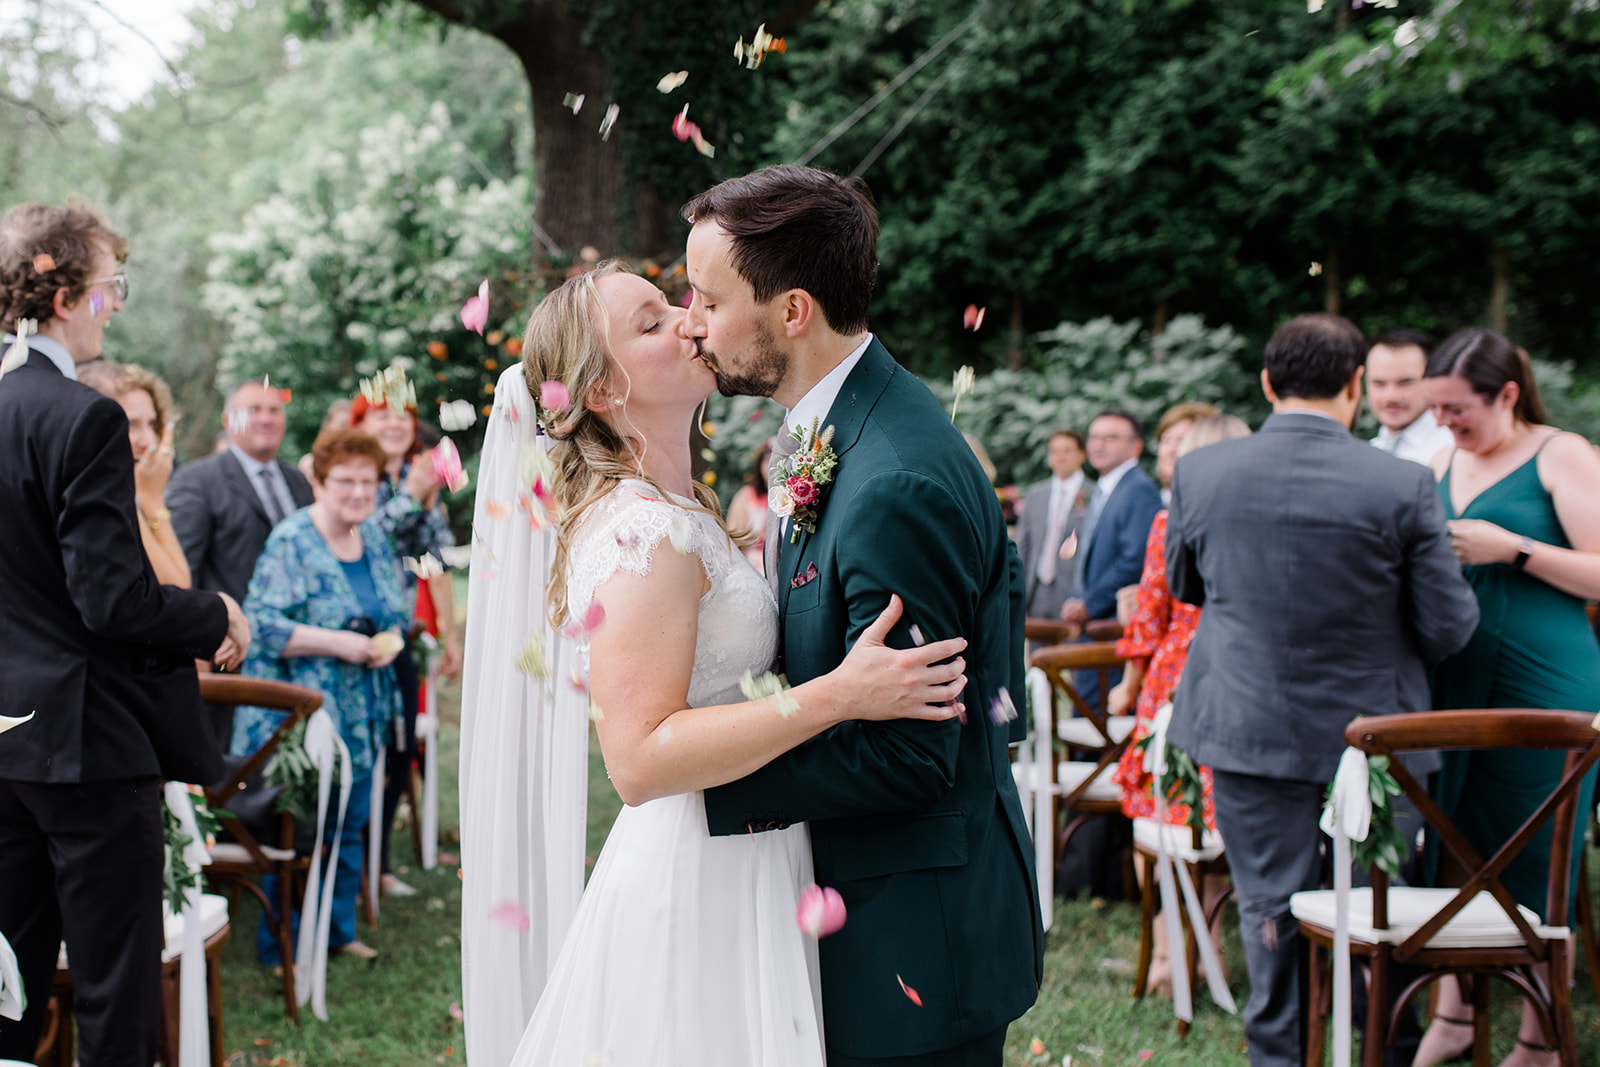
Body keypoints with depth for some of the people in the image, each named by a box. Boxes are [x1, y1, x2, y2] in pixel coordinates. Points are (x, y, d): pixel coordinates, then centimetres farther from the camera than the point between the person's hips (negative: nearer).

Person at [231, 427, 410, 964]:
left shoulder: (374, 539, 9)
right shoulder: (291, 542, -12)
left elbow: (399, 610, 18)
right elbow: (261, 624, -17)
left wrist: (389, 640, -5)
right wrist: (339, 643, -22)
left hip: (360, 713, 7)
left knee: (350, 824, 13)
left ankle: (337, 930, 26)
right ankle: (282, 946, 9)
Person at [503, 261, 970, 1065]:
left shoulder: (679, 510, 10)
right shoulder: (643, 530, -20)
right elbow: (639, 760, -27)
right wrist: (836, 696, -29)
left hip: (742, 870, 9)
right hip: (696, 885, -9)